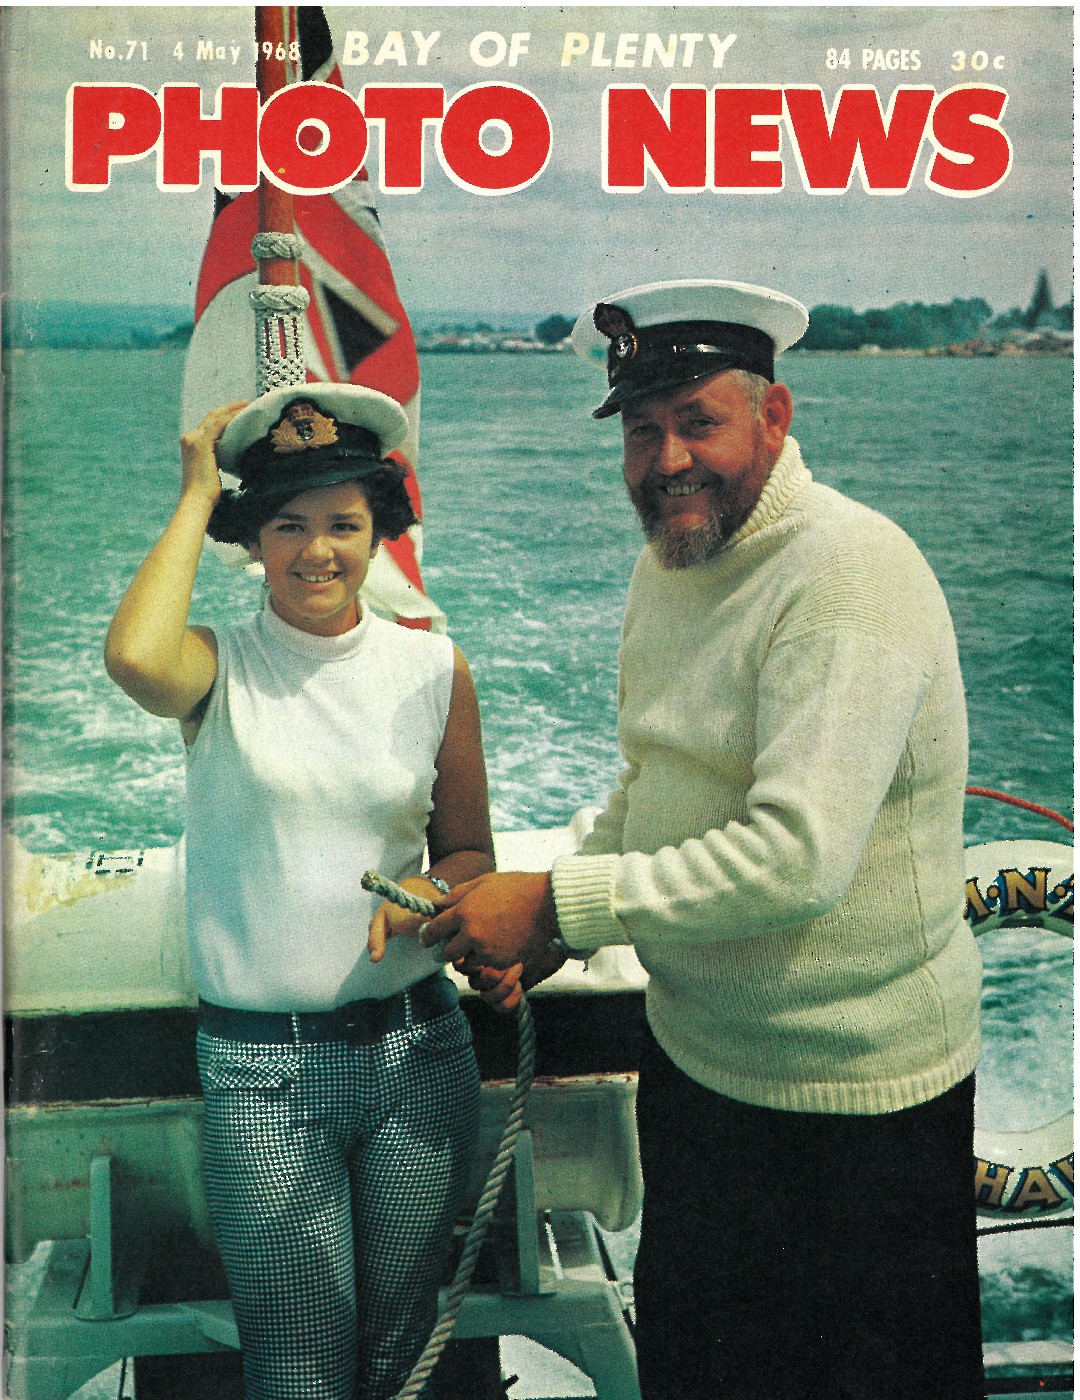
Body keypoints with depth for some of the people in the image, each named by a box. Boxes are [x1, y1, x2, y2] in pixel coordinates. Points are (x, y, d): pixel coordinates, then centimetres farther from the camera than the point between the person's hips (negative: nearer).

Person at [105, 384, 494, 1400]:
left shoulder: (434, 669, 1)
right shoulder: (221, 668, -4)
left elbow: (469, 852, 10)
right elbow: (134, 658, -30)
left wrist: (427, 892, -14)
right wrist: (196, 495, -16)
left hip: (418, 1049, 2)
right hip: (260, 1066, -2)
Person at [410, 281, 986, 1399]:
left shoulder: (850, 573, -23)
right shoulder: (670, 559, 5)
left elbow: (798, 856, -32)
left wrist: (553, 904, -25)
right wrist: (550, 934, 1)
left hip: (852, 1095, -8)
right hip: (694, 1056, 8)